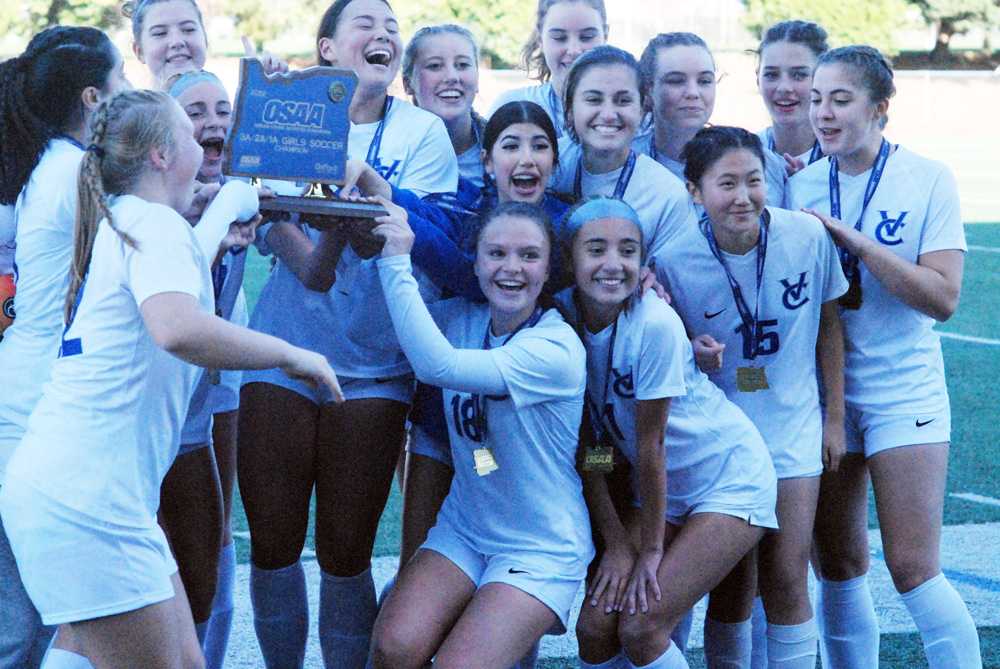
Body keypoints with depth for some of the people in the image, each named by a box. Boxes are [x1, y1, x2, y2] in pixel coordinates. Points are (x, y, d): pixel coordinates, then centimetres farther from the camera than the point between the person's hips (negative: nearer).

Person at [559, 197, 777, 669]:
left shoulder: (654, 324, -26)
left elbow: (650, 444, -19)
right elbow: (587, 444, -6)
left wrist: (651, 550, -12)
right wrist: (616, 544, -6)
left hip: (730, 478, -5)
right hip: (662, 488, 5)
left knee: (641, 627, -15)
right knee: (595, 626, -5)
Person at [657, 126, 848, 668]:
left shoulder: (808, 236, -13)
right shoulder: (675, 262, -16)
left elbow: (828, 324, 3)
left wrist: (835, 416, 6)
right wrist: (691, 355, -24)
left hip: (792, 428, 1)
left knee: (786, 582, -3)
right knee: (731, 587, 4)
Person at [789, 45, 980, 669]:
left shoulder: (928, 179, -6)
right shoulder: (800, 185, 3)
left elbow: (942, 298, -15)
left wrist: (855, 241, -20)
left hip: (904, 391, -3)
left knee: (914, 570, -9)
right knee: (837, 569, 8)